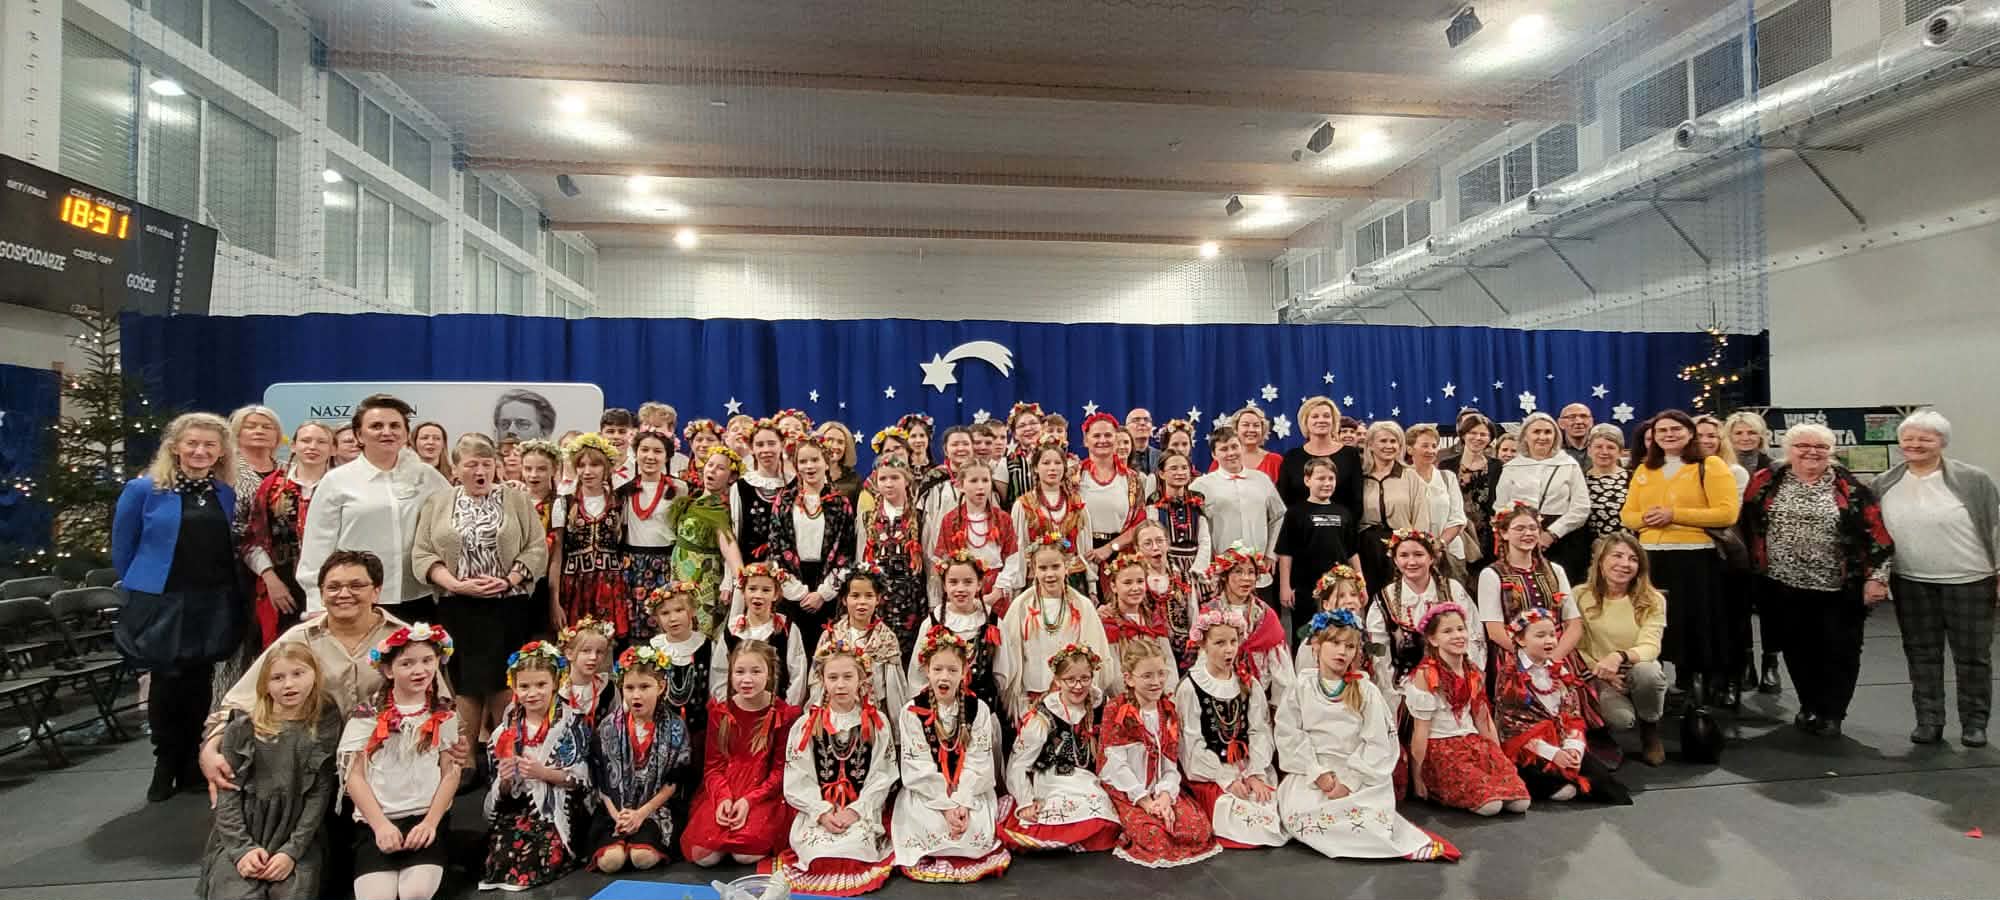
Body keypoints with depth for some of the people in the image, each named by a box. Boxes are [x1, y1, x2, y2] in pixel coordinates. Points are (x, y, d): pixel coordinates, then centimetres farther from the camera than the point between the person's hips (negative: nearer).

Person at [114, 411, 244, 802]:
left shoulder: (227, 495, 5)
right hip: (162, 604, -3)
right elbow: (122, 549, 4)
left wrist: (221, 588, 10)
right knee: (167, 684, 3)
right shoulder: (143, 490, -4)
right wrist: (143, 589, 8)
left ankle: (193, 766, 23)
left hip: (214, 606, 3)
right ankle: (165, 764, 22)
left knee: (199, 685, 10)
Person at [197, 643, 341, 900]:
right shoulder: (241, 730, 2)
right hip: (239, 841, 0)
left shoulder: (325, 728, 0)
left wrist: (292, 851, -11)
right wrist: (242, 848, -10)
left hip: (298, 843, 0)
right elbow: (227, 794, 1)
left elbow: (319, 795, -3)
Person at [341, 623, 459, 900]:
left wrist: (431, 822, -9)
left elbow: (451, 773, 4)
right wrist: (380, 825, -9)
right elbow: (355, 776, 2)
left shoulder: (444, 713, 6)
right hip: (376, 820, 0)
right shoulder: (367, 714, 3)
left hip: (425, 818, 0)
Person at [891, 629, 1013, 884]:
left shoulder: (978, 709, -2)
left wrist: (961, 802, -20)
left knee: (976, 828, -25)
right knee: (930, 826, -29)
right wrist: (946, 804, -19)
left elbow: (978, 762, -6)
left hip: (970, 791, 1)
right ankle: (930, 859, 3)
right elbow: (918, 766, -10)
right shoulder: (911, 712, -5)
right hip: (926, 792, -1)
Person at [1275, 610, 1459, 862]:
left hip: (1359, 775, -1)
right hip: (1312, 773, 2)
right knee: (1300, 815, -26)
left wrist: (1349, 781, -14)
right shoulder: (1301, 691, 4)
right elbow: (1290, 737, -1)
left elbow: (1376, 745, -4)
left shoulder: (1367, 692, 2)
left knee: (1367, 819, -32)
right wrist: (1319, 772, -13)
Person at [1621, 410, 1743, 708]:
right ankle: (1681, 682, 20)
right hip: (1651, 557, 5)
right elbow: (1627, 514, 16)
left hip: (1696, 557, -5)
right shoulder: (1643, 470, 15)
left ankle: (1715, 686, 10)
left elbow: (1727, 513, -11)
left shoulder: (1710, 466, -1)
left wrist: (1674, 515, -15)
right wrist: (1644, 518, -7)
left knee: (1700, 624, -3)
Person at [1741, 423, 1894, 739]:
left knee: (1839, 651, 5)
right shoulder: (1767, 482, 0)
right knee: (1798, 649, 12)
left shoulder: (1850, 487, -2)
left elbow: (1875, 532, -3)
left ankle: (1831, 714, 19)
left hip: (1838, 588, -1)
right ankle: (1809, 706, 29)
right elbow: (1747, 525, 5)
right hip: (1785, 586, 1)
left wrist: (1876, 576, -8)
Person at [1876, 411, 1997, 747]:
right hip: (1911, 583, 2)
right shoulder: (1884, 484, 1)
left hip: (1969, 582, -2)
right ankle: (1928, 720, 19)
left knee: (1972, 655, 8)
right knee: (1922, 655, 10)